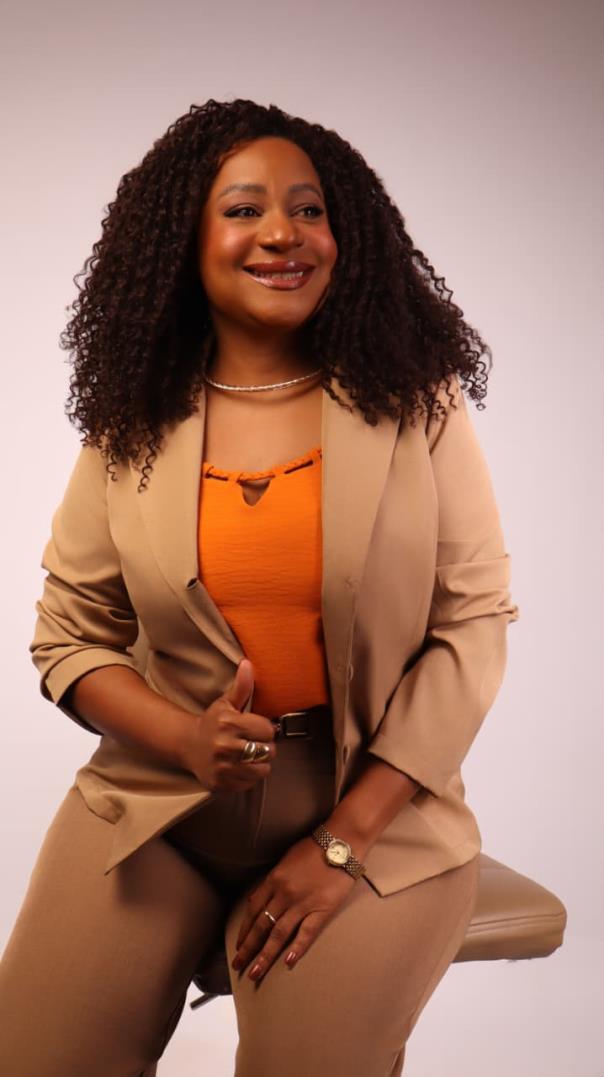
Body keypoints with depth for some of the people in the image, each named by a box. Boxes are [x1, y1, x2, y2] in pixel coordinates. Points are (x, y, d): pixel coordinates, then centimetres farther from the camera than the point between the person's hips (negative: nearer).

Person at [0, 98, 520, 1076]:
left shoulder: (417, 403, -4)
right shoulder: (132, 426, 1)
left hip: (378, 802, -1)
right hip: (160, 795, 2)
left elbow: (474, 621, -7)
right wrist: (187, 739, -16)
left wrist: (344, 842, -13)